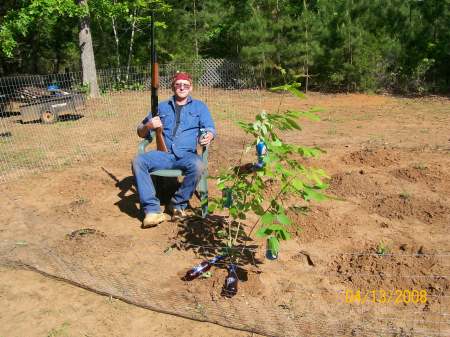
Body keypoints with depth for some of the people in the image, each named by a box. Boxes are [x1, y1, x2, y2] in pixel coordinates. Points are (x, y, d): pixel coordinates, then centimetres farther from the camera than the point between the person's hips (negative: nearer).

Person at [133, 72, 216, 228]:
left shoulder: (199, 106, 18)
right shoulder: (162, 107, 21)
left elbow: (210, 128, 7)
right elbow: (141, 133, 19)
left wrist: (209, 136, -18)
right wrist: (148, 126, -6)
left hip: (187, 154, -2)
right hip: (163, 155, 2)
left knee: (198, 166, -35)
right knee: (138, 161, -26)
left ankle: (178, 204, -14)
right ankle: (152, 209, -27)